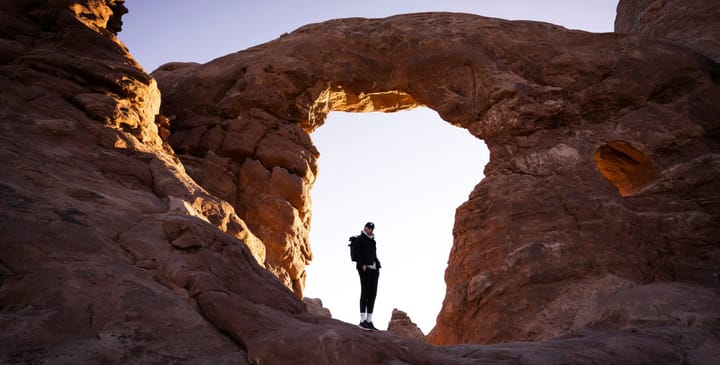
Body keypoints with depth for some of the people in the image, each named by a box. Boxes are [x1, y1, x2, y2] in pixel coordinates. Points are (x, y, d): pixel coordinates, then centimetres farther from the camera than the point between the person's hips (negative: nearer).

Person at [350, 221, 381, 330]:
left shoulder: (372, 241, 23)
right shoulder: (359, 239, 0)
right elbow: (356, 253, -10)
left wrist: (377, 267, 12)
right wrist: (362, 265, -18)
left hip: (374, 268, 8)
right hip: (364, 268, -7)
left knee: (373, 294, 2)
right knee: (365, 292, -11)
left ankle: (369, 321, 3)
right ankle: (362, 321, -10)